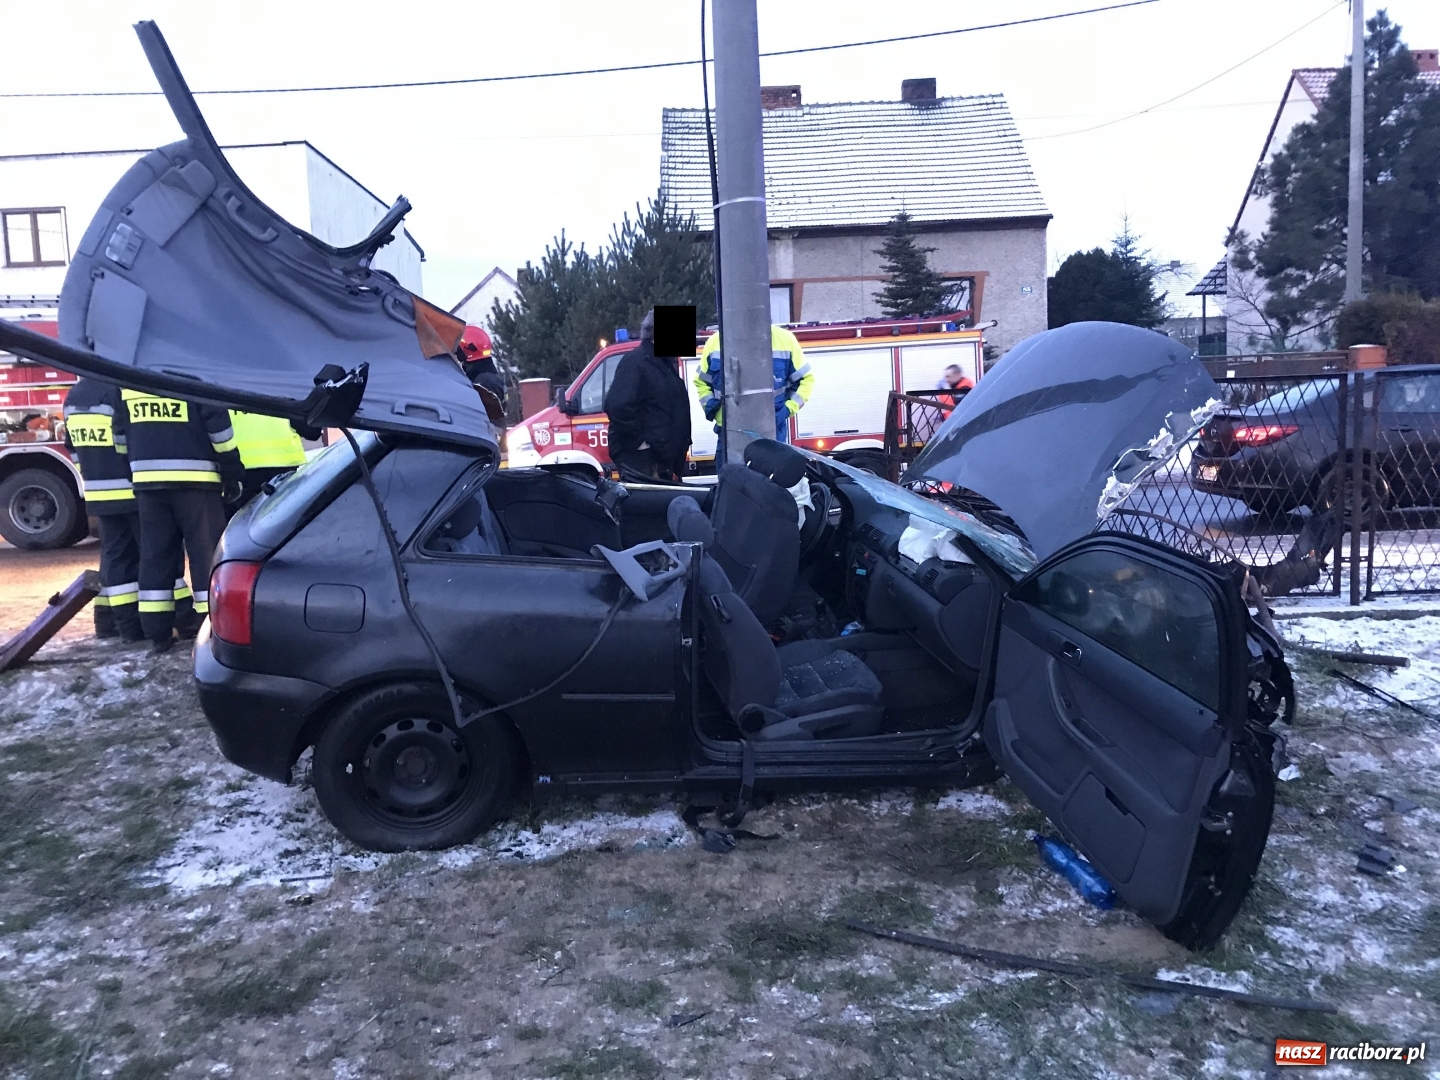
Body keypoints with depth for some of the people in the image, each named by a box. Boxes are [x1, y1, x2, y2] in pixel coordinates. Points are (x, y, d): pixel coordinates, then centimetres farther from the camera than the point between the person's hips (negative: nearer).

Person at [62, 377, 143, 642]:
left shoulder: (73, 396, 12)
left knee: (115, 555, 13)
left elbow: (74, 446, 18)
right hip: (133, 491, -8)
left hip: (99, 494, 8)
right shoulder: (119, 391, -15)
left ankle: (110, 620, 16)